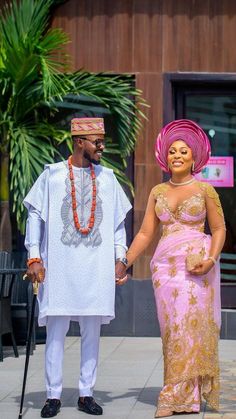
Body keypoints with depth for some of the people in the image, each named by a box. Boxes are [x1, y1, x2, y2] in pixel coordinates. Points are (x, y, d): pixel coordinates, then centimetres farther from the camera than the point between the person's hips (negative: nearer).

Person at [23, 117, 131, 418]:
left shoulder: (107, 178, 11)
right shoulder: (52, 175, 2)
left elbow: (118, 221, 15)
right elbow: (35, 215, 3)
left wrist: (119, 258, 7)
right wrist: (34, 258, -4)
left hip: (97, 267, 3)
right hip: (58, 266, -2)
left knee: (92, 331, 4)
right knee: (56, 330, -1)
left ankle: (86, 394, 12)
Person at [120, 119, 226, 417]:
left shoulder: (205, 190, 2)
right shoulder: (157, 192, 12)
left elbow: (219, 229, 2)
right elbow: (145, 233, 11)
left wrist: (211, 259, -13)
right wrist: (124, 264, 4)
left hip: (196, 265, -3)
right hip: (165, 265, 4)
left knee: (191, 325, -6)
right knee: (172, 328, 1)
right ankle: (183, 394, 5)